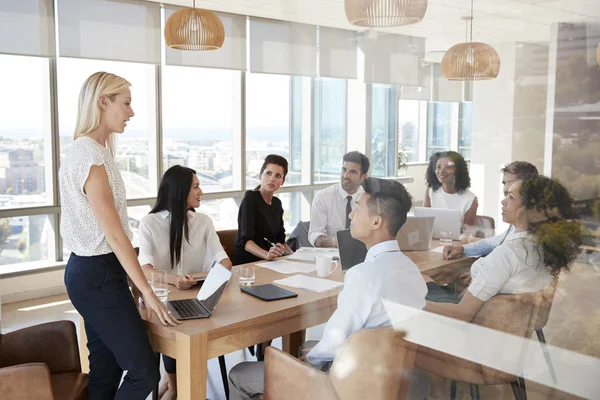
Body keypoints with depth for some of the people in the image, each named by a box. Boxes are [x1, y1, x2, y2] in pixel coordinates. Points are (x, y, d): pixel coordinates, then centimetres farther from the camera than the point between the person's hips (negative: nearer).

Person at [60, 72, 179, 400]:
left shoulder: (92, 150, 12)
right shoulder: (89, 154, -18)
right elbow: (115, 234, -20)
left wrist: (133, 281, 13)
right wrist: (148, 292, -16)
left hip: (95, 272, 10)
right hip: (97, 276, -10)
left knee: (106, 373, 15)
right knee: (144, 372, -4)